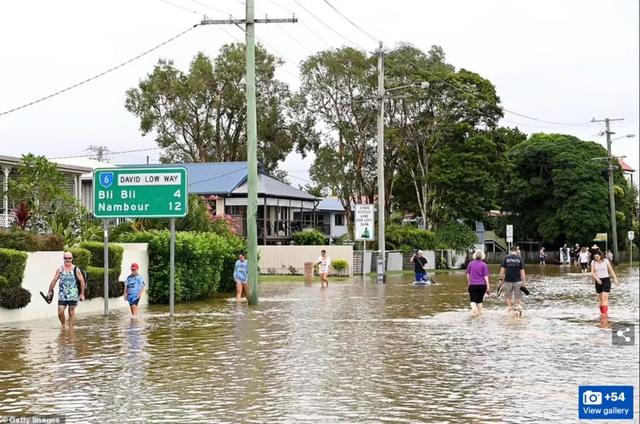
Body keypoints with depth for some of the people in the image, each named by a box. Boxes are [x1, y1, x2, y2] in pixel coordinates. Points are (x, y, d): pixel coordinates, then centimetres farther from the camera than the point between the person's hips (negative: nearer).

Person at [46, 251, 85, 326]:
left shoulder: (76, 269, -3)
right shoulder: (60, 269, 3)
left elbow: (82, 281, 0)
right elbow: (54, 280, 8)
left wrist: (82, 294, -2)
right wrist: (50, 291, 8)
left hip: (73, 295, -1)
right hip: (62, 295, 1)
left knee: (71, 312, 4)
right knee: (60, 312, -4)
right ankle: (63, 326, 18)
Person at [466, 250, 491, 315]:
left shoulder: (470, 264, 3)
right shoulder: (484, 265, -3)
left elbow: (468, 275, 9)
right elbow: (486, 277, -6)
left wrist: (468, 283, 23)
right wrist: (488, 287, -5)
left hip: (473, 285, 0)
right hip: (482, 285, 0)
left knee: (472, 300, -2)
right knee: (480, 300, 15)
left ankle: (474, 309, -29)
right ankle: (480, 312, 19)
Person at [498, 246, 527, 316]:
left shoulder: (506, 258, -1)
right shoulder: (519, 258, 0)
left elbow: (502, 269, -5)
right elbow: (522, 271, -5)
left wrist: (501, 279, 1)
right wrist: (523, 281, -3)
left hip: (508, 280, -1)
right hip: (517, 280, 1)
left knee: (508, 296, 13)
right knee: (517, 296, 12)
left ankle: (509, 307, 7)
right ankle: (518, 308, 10)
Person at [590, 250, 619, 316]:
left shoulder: (606, 261, -6)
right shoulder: (593, 262, 0)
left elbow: (611, 270, 0)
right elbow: (592, 273, -5)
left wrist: (615, 279, -3)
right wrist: (597, 278, -22)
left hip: (606, 280, -3)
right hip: (598, 281, 3)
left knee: (605, 297, -15)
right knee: (600, 298, 10)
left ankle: (605, 312, -21)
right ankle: (601, 312, 22)